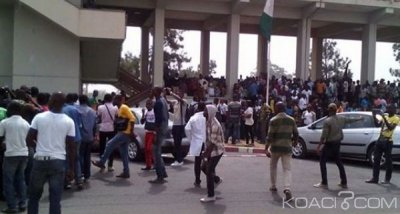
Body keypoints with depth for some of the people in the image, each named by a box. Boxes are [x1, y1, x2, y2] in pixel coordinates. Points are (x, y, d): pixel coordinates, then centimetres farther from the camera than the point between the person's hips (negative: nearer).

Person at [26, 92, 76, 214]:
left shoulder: (39, 117, -3)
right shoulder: (69, 121, -3)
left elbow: (29, 140, -2)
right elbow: (71, 147, -2)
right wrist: (71, 168, 5)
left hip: (40, 160, 1)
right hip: (58, 162, 0)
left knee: (34, 196, 16)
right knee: (55, 198, 4)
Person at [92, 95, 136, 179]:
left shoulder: (124, 107, -12)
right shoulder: (120, 109, 18)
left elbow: (132, 118, -20)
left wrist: (131, 131, -22)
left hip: (125, 133, -10)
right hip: (122, 132, 10)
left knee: (109, 144, -8)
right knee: (124, 154, 8)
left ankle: (101, 162, 4)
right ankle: (126, 172, 9)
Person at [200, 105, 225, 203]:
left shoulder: (214, 125, -24)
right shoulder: (208, 122, 4)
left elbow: (213, 142, -25)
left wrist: (206, 154, -22)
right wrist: (206, 152, 13)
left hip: (216, 151, -9)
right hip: (211, 150, 9)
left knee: (209, 171, -3)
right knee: (205, 167, 18)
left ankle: (211, 196, 8)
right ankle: (217, 179, 43)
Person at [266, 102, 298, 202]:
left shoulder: (273, 120, -6)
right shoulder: (291, 120, 6)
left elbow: (270, 136, -11)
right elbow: (296, 134, 8)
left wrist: (266, 148, -6)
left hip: (275, 147, -2)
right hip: (287, 147, 2)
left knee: (273, 166, 20)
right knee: (287, 169, -2)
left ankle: (273, 186, 30)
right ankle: (287, 189, -22)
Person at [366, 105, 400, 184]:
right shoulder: (385, 117, 14)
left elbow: (390, 128, -21)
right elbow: (377, 125, 11)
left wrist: (384, 117, -24)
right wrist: (374, 116, -2)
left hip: (388, 142, -6)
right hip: (380, 140, 7)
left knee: (388, 161, 3)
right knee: (376, 160, 4)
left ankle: (387, 179, 12)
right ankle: (375, 178, 8)